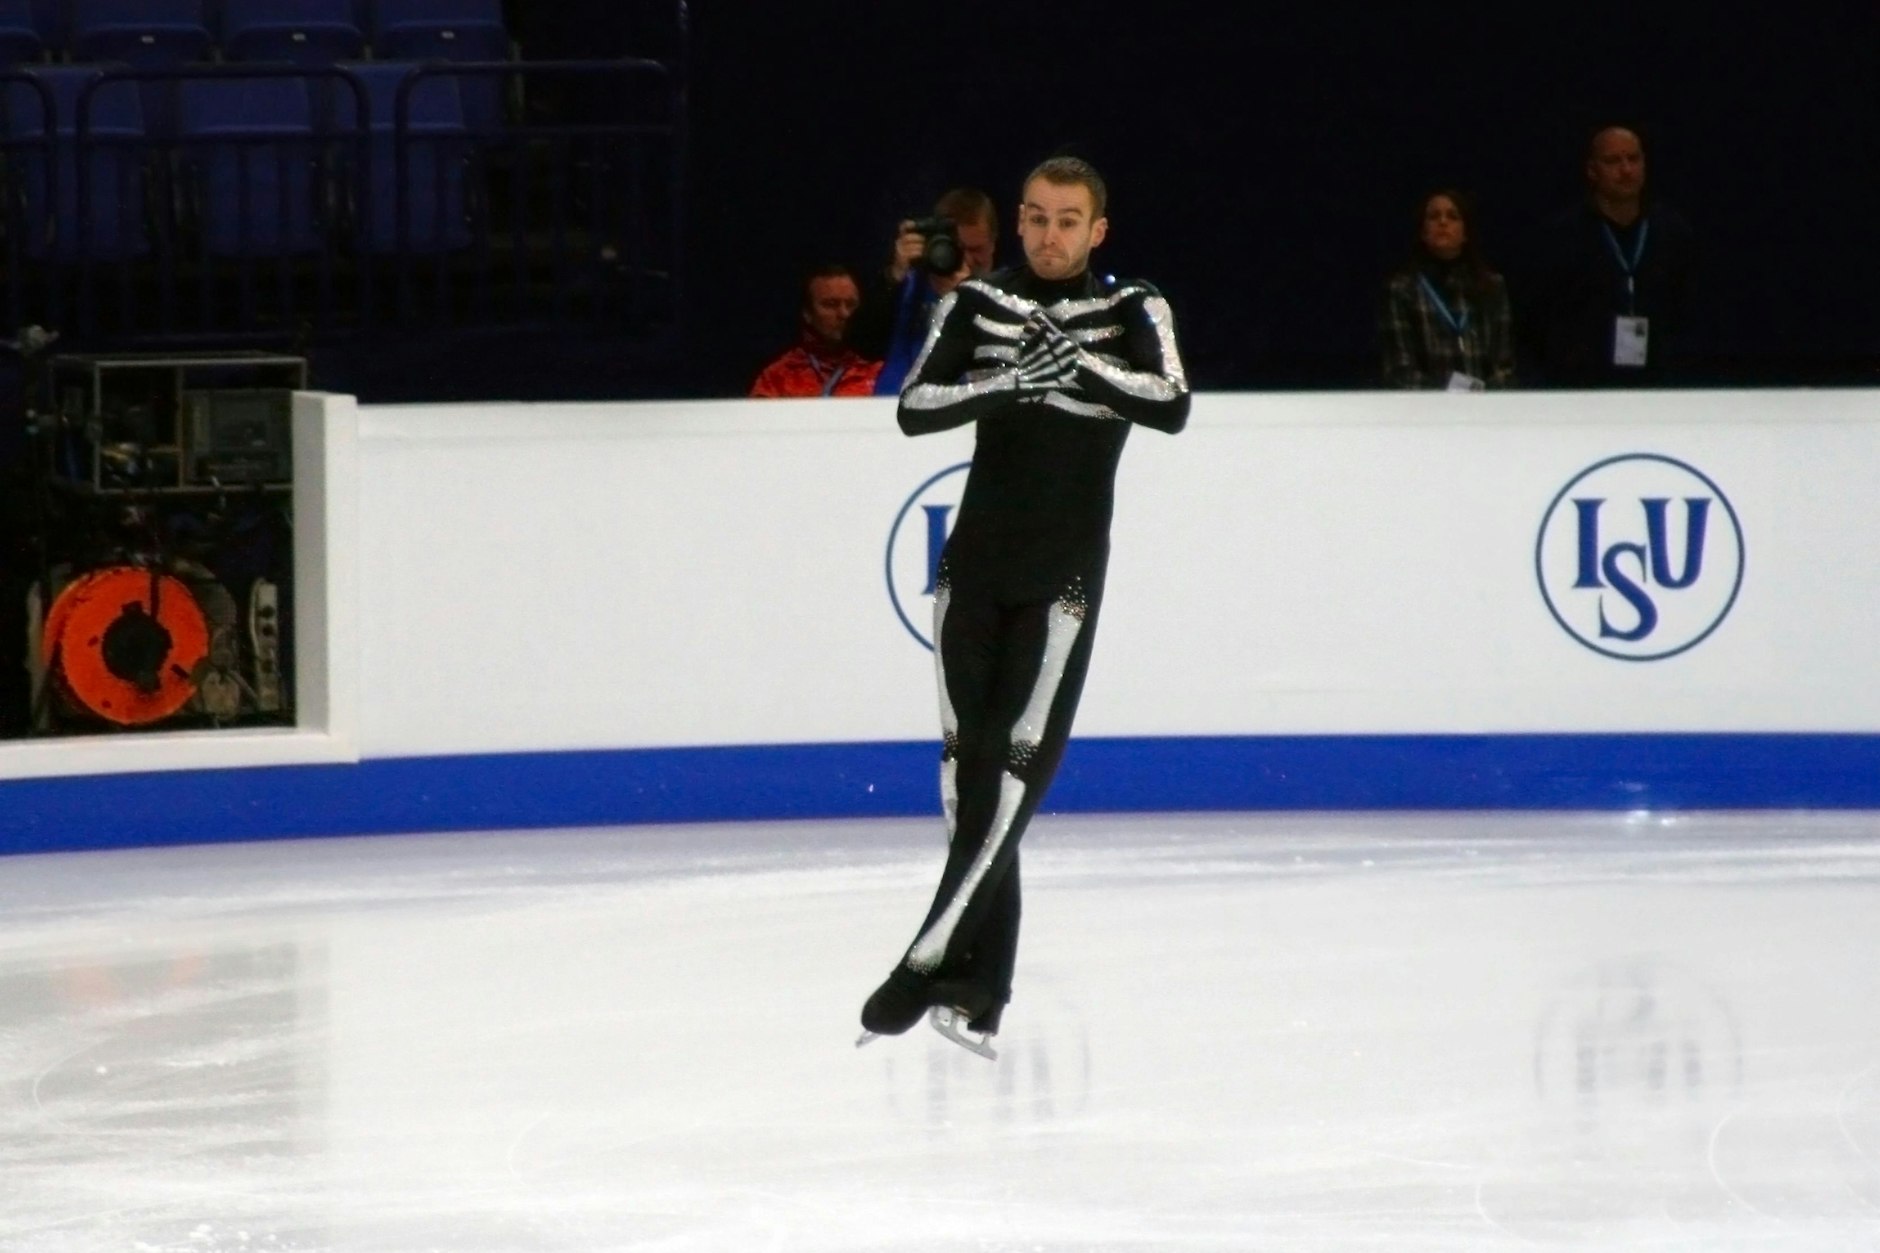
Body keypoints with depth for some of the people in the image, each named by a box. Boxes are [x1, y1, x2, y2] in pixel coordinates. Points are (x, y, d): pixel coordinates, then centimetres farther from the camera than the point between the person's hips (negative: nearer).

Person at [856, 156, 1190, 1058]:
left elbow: (1172, 409, -17)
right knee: (966, 765, 3)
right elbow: (915, 409, -8)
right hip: (975, 565, 3)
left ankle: (926, 968, -15)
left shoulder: (1132, 313, 0)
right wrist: (1010, 379, -24)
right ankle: (981, 981, 10)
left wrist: (1082, 365, -30)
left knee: (1017, 765, -12)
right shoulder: (976, 306, 5)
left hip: (1063, 576, -3)